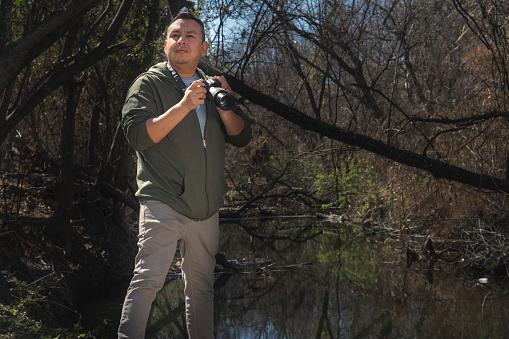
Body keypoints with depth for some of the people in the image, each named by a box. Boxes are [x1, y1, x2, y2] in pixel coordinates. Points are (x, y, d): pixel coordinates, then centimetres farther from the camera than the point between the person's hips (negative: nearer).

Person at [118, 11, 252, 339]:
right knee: (148, 278, -17)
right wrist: (183, 106, -21)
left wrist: (223, 106, -8)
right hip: (163, 202, -5)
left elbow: (242, 137, 11)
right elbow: (138, 135, -13)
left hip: (206, 209, 5)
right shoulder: (149, 84, 1)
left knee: (202, 287, 11)